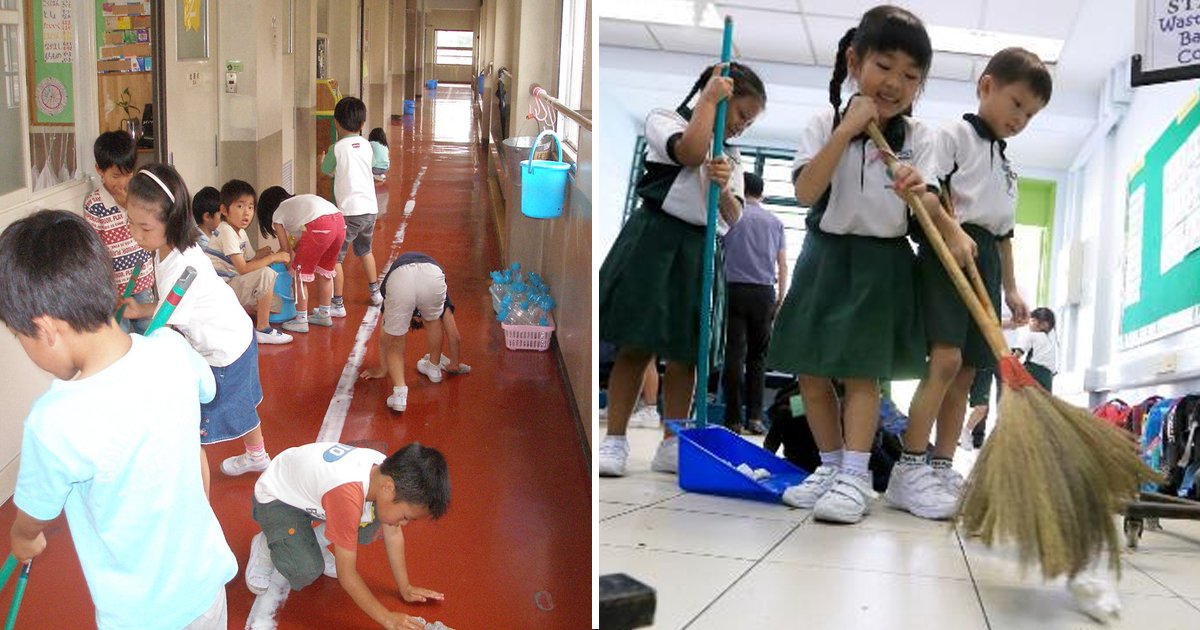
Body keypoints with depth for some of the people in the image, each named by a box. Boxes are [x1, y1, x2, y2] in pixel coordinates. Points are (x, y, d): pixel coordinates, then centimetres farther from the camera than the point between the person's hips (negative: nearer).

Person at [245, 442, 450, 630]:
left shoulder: (388, 473, -20)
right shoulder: (348, 493, -41)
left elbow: (393, 533, -4)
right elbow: (346, 573, -33)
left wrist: (406, 588, -1)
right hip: (275, 499, -7)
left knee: (370, 526, -11)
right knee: (306, 571, -26)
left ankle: (315, 542, 12)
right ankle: (265, 546, 3)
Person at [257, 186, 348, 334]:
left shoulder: (277, 214, 18)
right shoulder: (297, 203, 36)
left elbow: (286, 249, 20)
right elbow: (300, 240, 37)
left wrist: (291, 264, 34)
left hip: (320, 226, -7)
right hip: (339, 221, 7)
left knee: (300, 275, 9)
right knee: (324, 271, 25)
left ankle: (300, 321, 14)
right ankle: (324, 314, 36)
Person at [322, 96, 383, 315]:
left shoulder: (337, 148, -9)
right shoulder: (366, 145, 7)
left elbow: (327, 170, 8)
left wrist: (322, 160, 30)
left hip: (350, 211, -7)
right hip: (370, 208, 7)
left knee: (335, 256, -1)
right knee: (364, 250, 29)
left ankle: (337, 305, -2)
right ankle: (375, 293, 39)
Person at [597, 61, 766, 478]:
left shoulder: (731, 157, 21)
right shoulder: (664, 119, 5)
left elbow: (734, 217, 9)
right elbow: (690, 150, -18)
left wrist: (724, 187, -12)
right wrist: (710, 98, -7)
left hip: (700, 254, 6)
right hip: (656, 240, -5)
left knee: (685, 354, 4)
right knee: (636, 347, -6)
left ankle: (671, 446, 11)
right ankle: (614, 440, -1)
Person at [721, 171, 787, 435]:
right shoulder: (775, 222, 13)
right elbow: (783, 265, 10)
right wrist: (781, 298, 14)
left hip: (736, 289, -2)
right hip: (764, 293, 2)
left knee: (735, 354, -3)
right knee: (758, 356, 7)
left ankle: (733, 419, -5)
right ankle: (755, 416, -1)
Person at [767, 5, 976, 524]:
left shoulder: (918, 137, 0)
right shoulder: (825, 125, -2)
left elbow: (929, 204, -9)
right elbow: (806, 192, -15)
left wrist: (953, 232, -32)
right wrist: (847, 130, -19)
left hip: (883, 261, -2)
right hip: (826, 254, 2)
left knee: (861, 372, -8)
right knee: (811, 371, 5)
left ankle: (856, 475, -5)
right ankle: (831, 465, 19)